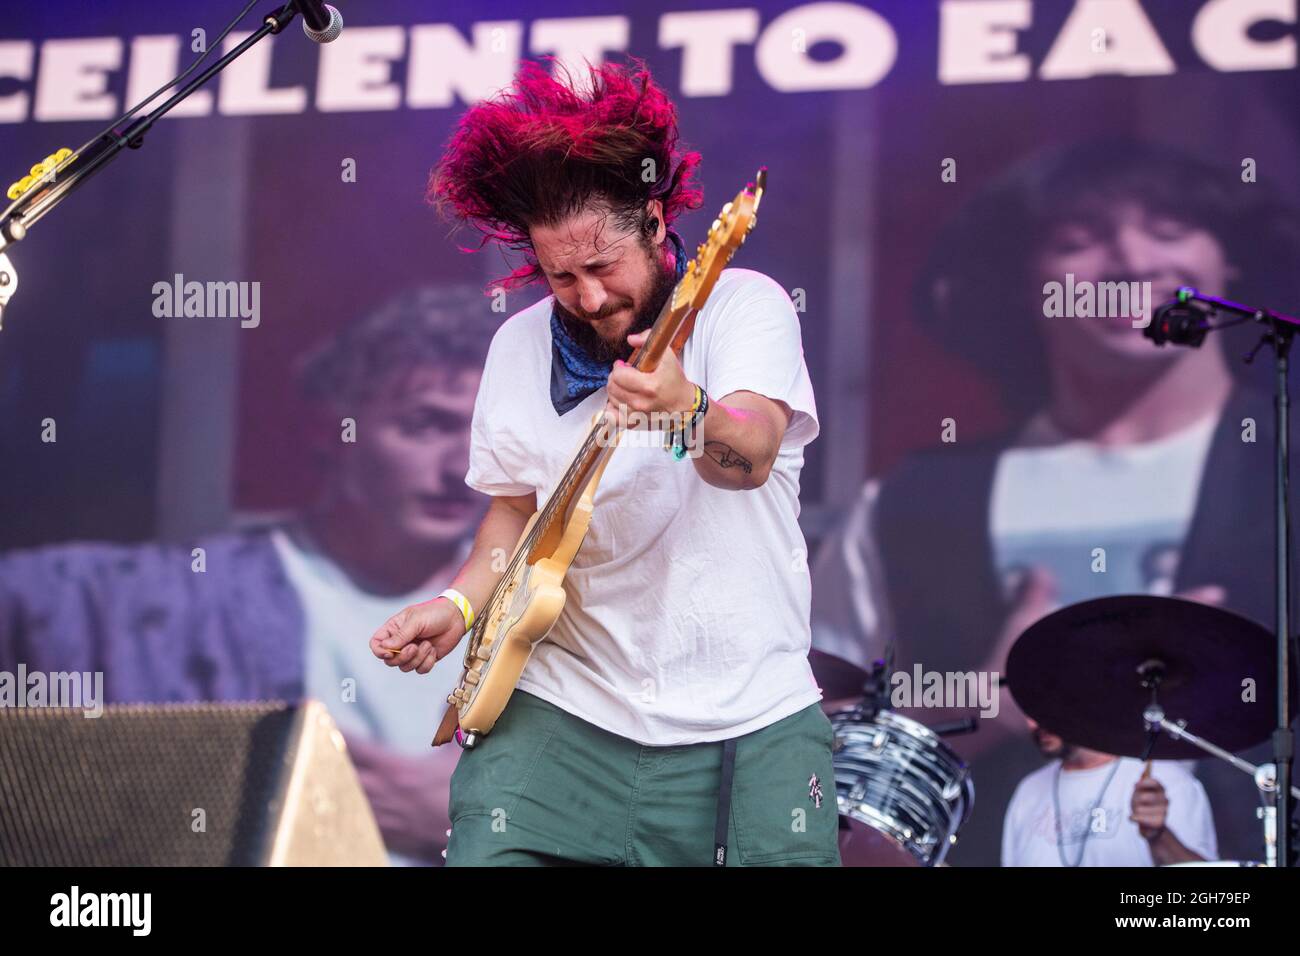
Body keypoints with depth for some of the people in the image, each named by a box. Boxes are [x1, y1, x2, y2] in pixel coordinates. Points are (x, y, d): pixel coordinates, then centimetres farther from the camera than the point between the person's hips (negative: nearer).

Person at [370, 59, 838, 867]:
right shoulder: (522, 346, 7)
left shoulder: (744, 305, -5)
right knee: (487, 852, -16)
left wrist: (685, 412, -46)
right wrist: (460, 605, -2)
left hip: (752, 712, -2)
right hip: (571, 704, 2)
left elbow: (752, 457, -23)